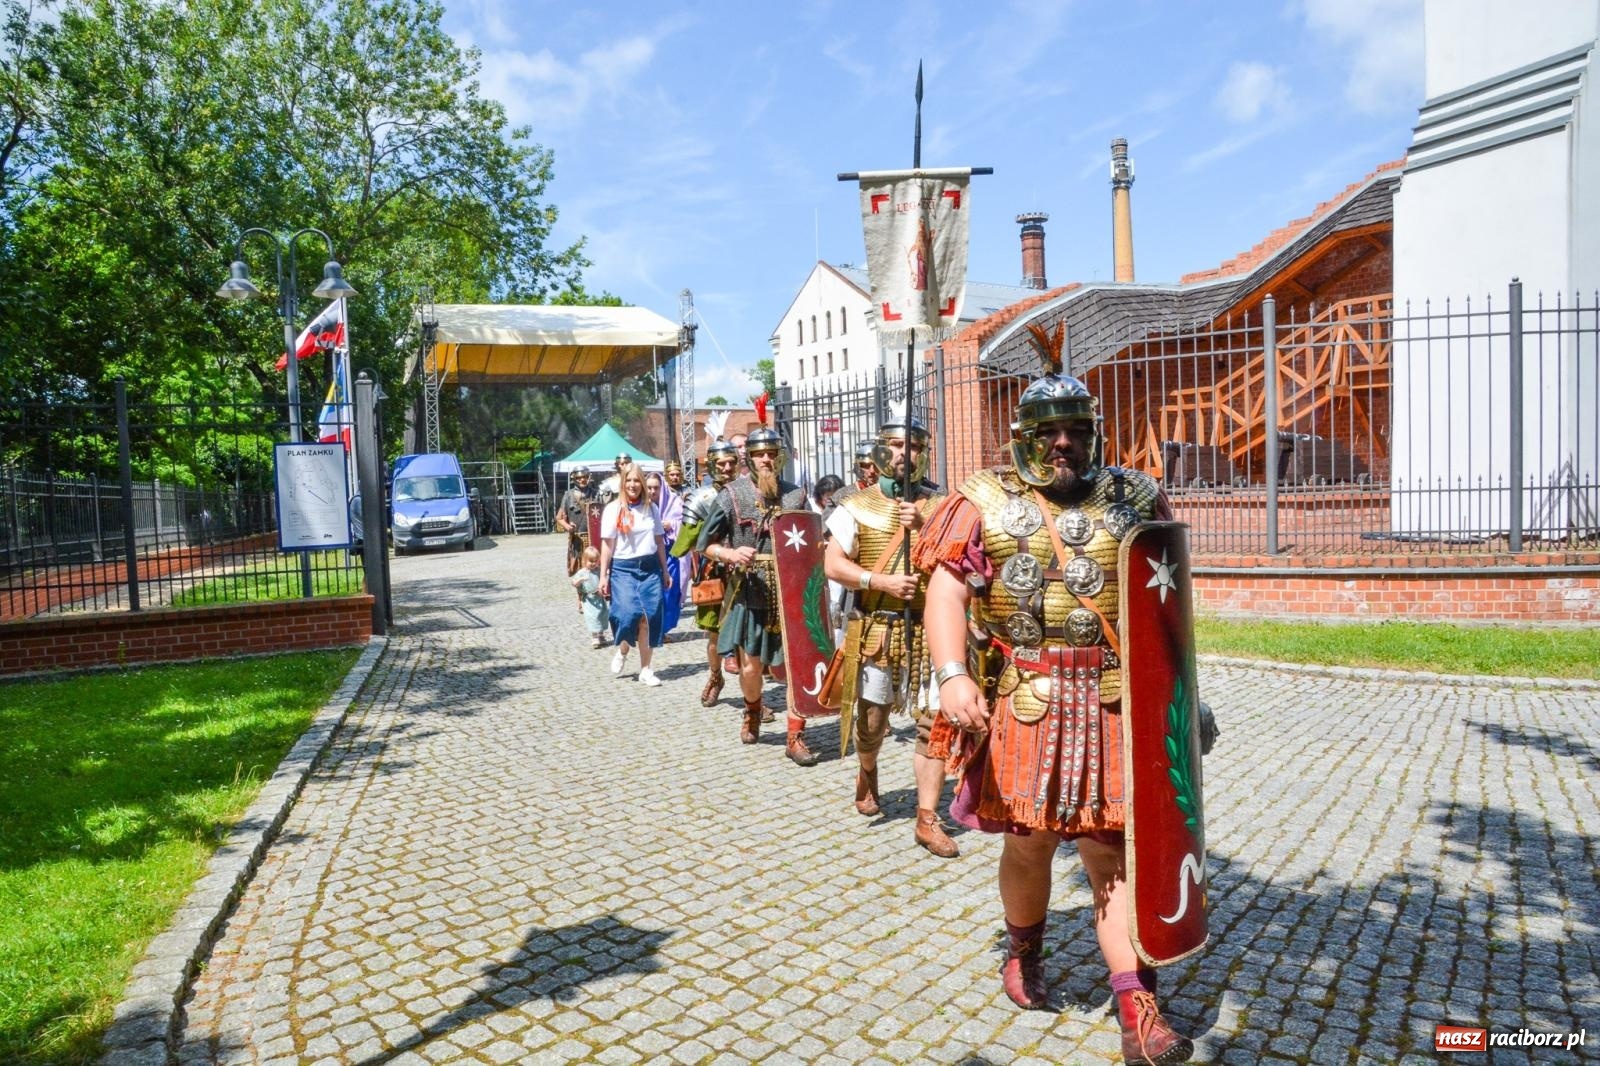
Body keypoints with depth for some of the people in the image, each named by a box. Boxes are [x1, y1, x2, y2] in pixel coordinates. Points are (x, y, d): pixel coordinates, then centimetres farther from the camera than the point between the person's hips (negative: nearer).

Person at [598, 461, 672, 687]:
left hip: (650, 567, 3)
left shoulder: (650, 508, 10)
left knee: (650, 618, -1)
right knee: (629, 613, -16)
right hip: (623, 568, -3)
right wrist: (603, 576, -4)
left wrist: (665, 571, 15)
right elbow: (607, 544, -2)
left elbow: (659, 541, 15)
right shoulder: (613, 509, -2)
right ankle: (622, 649, 18)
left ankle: (645, 669, 11)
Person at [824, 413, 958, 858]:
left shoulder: (939, 504, 6)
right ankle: (867, 773, 45)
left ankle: (927, 818, 8)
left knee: (934, 722, -3)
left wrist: (926, 528, -16)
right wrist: (881, 581, -17)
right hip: (875, 628, -1)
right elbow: (832, 565, -5)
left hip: (929, 628, 1)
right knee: (872, 717, 14)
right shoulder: (856, 504, 1)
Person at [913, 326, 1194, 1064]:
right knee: (1028, 837, 9)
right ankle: (1025, 951, 37)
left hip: (1112, 701, 1)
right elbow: (947, 592, -7)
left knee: (1110, 848, 4)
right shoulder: (984, 503, 1)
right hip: (1022, 699, -1)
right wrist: (952, 675, -22)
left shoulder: (1132, 499, 8)